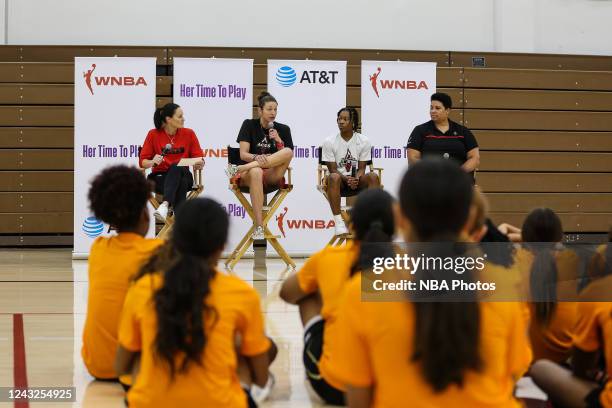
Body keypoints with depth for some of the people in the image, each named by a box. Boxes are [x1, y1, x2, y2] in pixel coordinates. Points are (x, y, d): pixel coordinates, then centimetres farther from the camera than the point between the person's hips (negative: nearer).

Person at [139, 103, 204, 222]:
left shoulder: (189, 133, 3)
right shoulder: (153, 134, -1)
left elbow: (199, 157, 4)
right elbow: (143, 161, 0)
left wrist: (199, 163, -20)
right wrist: (152, 162, -23)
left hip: (182, 175, 1)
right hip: (159, 177, -1)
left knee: (176, 168, -36)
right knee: (180, 184, -36)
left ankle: (165, 204, -56)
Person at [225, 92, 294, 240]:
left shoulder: (283, 129, 12)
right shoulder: (249, 125, 7)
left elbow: (287, 156, 6)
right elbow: (243, 154, -2)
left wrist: (279, 141, -10)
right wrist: (256, 158, -23)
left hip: (273, 175, 2)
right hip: (249, 174, -2)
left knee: (288, 152, -28)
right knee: (256, 172, -41)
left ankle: (238, 169, -30)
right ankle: (259, 227, -44)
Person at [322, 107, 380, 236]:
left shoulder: (364, 141, -2)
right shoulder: (329, 142, -5)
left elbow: (361, 168, -2)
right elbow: (333, 170, -7)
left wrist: (356, 179, -24)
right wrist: (347, 179, -25)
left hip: (357, 182, 2)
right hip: (340, 180, -1)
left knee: (373, 176, -28)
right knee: (333, 177, -36)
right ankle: (338, 221, -36)